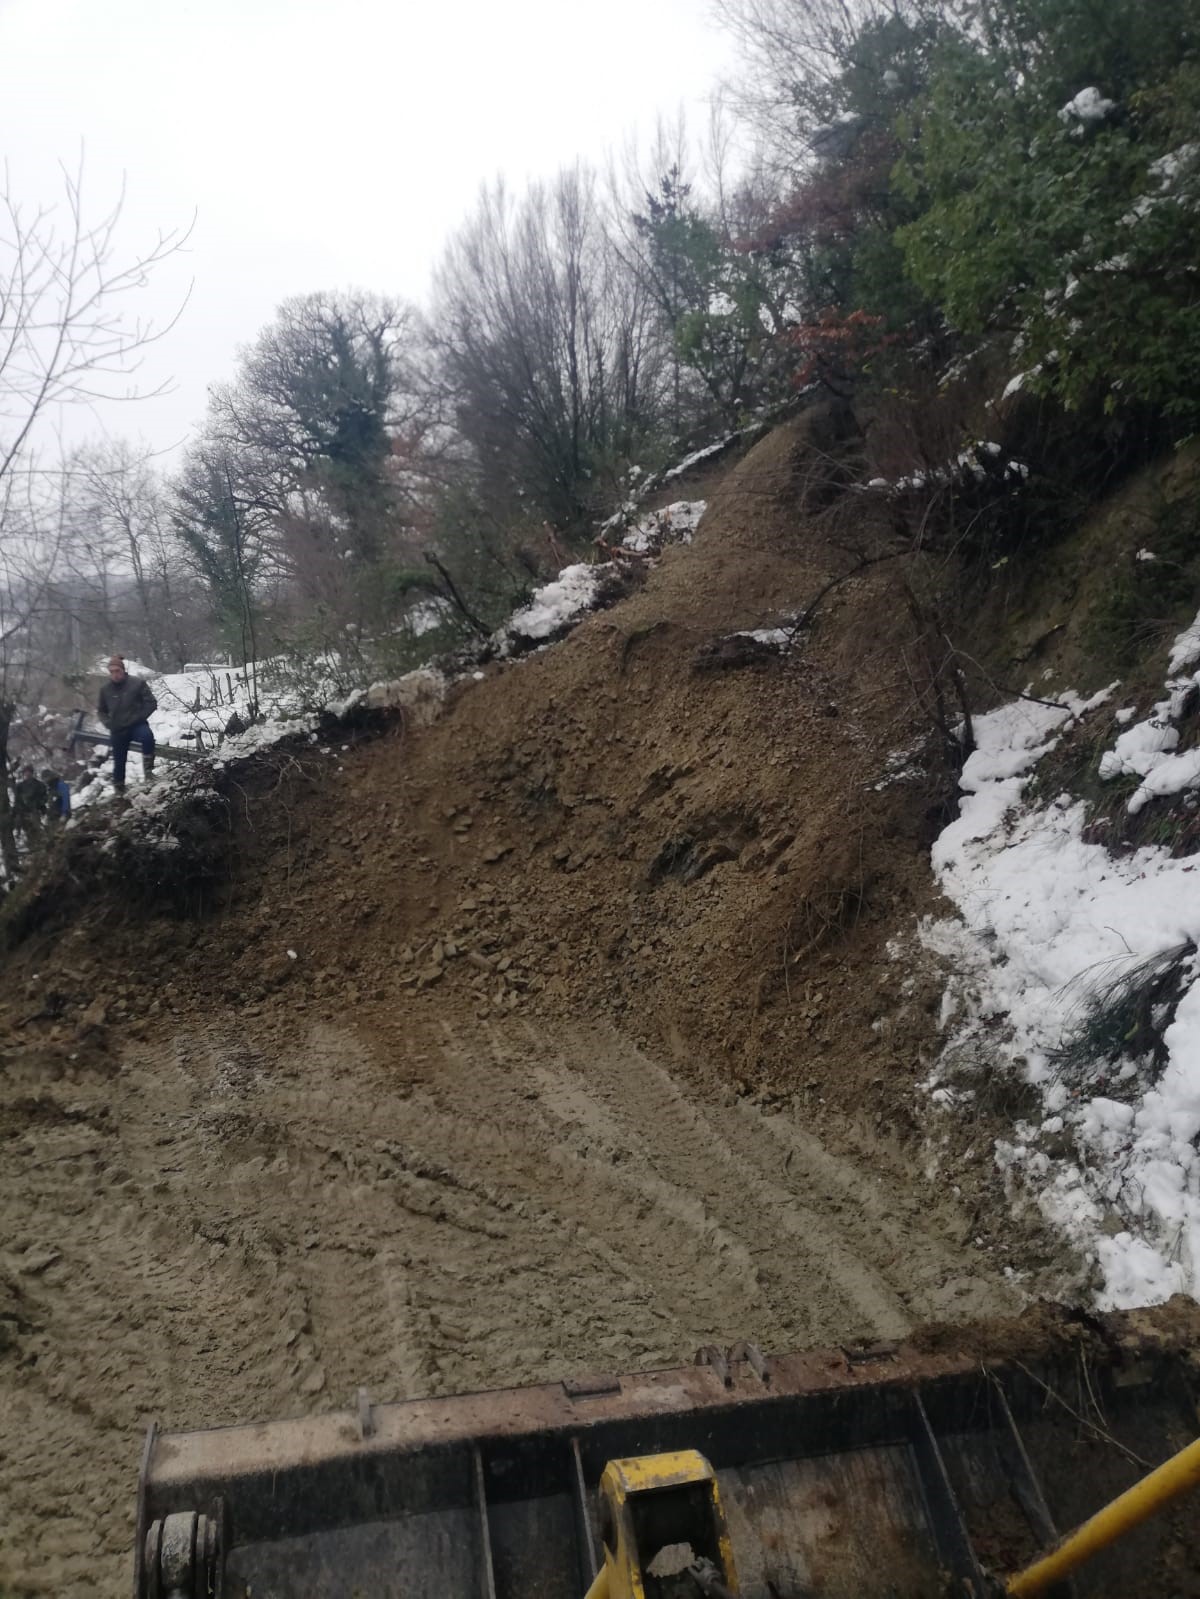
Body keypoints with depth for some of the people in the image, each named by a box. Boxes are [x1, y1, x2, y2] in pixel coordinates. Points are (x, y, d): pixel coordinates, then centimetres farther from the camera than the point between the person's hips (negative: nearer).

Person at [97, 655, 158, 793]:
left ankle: (148, 771, -26)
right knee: (118, 761, 9)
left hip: (137, 725, -3)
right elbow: (101, 710, 16)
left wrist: (137, 718, -14)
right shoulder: (106, 689, 2)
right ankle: (119, 790, 27)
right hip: (118, 730, 3)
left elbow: (151, 704, -7)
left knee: (147, 736, -37)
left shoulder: (137, 683, -8)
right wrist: (109, 724, 0)